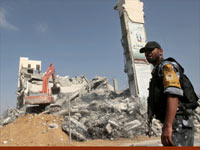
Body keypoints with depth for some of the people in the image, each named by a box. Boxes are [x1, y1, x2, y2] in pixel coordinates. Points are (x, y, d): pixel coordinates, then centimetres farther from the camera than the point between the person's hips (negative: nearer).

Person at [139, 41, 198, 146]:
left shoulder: (167, 66, -4)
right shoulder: (157, 72, 25)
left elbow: (174, 94, -20)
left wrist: (167, 126, -28)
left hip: (178, 125, -10)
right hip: (174, 125, 10)